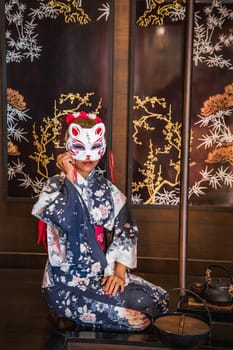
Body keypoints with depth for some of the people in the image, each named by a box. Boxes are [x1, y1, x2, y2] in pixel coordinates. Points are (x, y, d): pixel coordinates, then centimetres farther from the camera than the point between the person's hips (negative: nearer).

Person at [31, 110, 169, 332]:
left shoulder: (106, 188, 7)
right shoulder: (56, 186, -7)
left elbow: (125, 230, 2)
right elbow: (67, 222, -29)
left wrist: (119, 271, -11)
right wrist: (69, 178, -19)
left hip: (103, 273, 6)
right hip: (68, 281, -5)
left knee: (159, 300, -7)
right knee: (140, 308, -19)